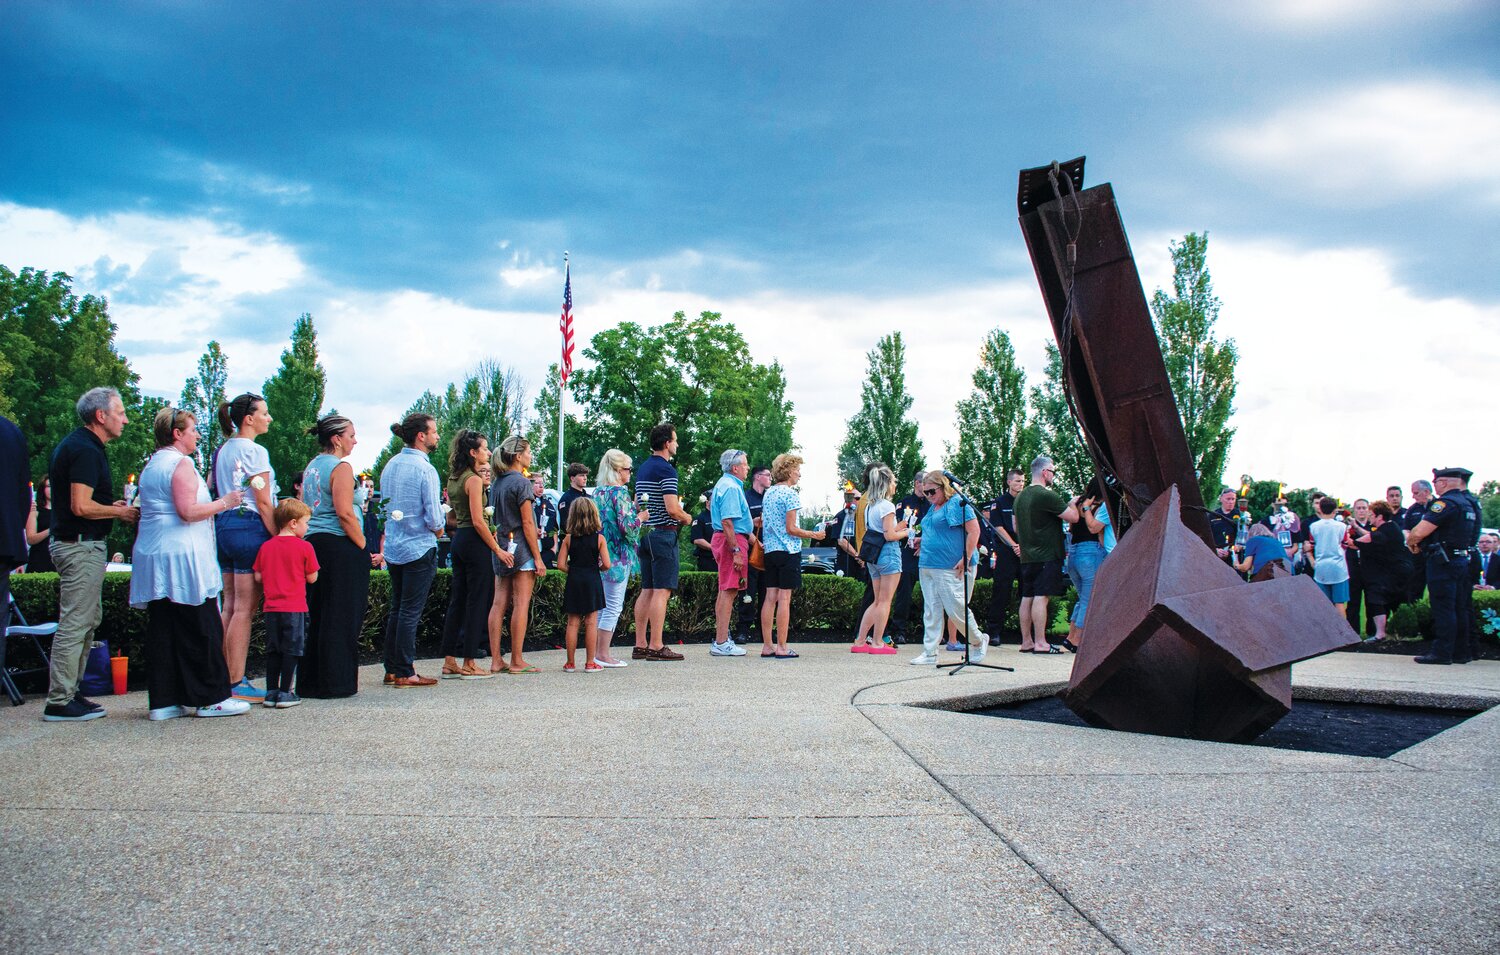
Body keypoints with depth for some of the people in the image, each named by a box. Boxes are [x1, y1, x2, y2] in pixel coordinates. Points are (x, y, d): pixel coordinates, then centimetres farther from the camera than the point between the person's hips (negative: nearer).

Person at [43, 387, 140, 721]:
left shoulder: (75, 445, 15)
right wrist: (120, 512, -9)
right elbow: (81, 506, -23)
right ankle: (59, 702, -1)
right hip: (82, 546, -11)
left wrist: (112, 506, 15)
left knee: (88, 619, 16)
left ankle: (67, 692, 22)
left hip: (76, 543, 11)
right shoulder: (85, 450, -17)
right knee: (75, 624, -6)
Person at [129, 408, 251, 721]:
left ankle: (163, 700, 10)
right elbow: (188, 511, -18)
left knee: (162, 630, 8)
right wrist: (224, 503, -7)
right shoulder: (181, 463, -10)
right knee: (202, 629, -3)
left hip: (152, 555, 9)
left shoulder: (150, 465, 18)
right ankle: (211, 698, 1)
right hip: (182, 556, -9)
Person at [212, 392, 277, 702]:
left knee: (230, 606, 11)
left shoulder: (222, 450, 15)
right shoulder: (254, 451, -10)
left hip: (224, 526, 9)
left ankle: (224, 678, 15)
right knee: (244, 609, -6)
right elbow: (264, 503, -13)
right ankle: (237, 683, -4)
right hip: (250, 527, -9)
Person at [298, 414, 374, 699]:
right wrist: (365, 548, -13)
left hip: (313, 543, 9)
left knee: (316, 615, 12)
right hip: (340, 547, -9)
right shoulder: (341, 467, -10)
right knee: (342, 617, -2)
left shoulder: (311, 467, 16)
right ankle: (336, 682, 1)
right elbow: (345, 514, -18)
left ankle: (309, 681, 16)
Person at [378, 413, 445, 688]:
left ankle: (391, 670, 19)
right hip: (419, 549, -8)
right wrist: (438, 530, 1)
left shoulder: (390, 465, 8)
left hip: (393, 549, 8)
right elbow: (434, 517, -18)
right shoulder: (424, 469, -16)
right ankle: (405, 673, 2)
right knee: (411, 612, -2)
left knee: (397, 609, 15)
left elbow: (384, 504, 15)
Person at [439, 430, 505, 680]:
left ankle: (449, 662, 13)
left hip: (459, 540, 9)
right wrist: (498, 549, -15)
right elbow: (478, 521, -19)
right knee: (476, 601, -3)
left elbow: (451, 518, 19)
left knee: (457, 600, 10)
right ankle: (469, 664, 0)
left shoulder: (454, 480, 14)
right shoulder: (474, 480, -13)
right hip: (475, 542, -9)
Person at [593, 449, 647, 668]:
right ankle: (603, 654, 0)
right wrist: (640, 517, 0)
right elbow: (627, 526, -19)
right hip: (618, 556, -8)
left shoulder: (598, 491, 10)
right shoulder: (620, 492, -13)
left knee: (602, 605, 14)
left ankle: (597, 651, 17)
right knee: (613, 606, -2)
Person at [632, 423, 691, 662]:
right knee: (662, 591, -8)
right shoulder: (667, 470, -13)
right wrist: (687, 518, -2)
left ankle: (640, 645, 12)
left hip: (645, 533, 9)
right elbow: (672, 509, -19)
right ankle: (656, 647, -9)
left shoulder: (642, 469, 15)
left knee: (647, 591, 10)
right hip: (664, 534, -9)